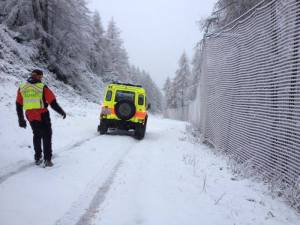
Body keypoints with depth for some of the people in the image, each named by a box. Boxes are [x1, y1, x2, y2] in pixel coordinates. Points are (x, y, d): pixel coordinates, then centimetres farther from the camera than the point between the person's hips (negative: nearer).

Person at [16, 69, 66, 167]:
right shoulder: (42, 87, -10)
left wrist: (21, 119, 17)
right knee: (46, 136, 9)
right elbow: (53, 102, -10)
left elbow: (18, 105, 8)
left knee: (37, 135, 22)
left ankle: (37, 158, 25)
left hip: (30, 116, 4)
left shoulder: (22, 88, 3)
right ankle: (47, 160, 5)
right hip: (42, 116, -4)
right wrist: (61, 112, 4)